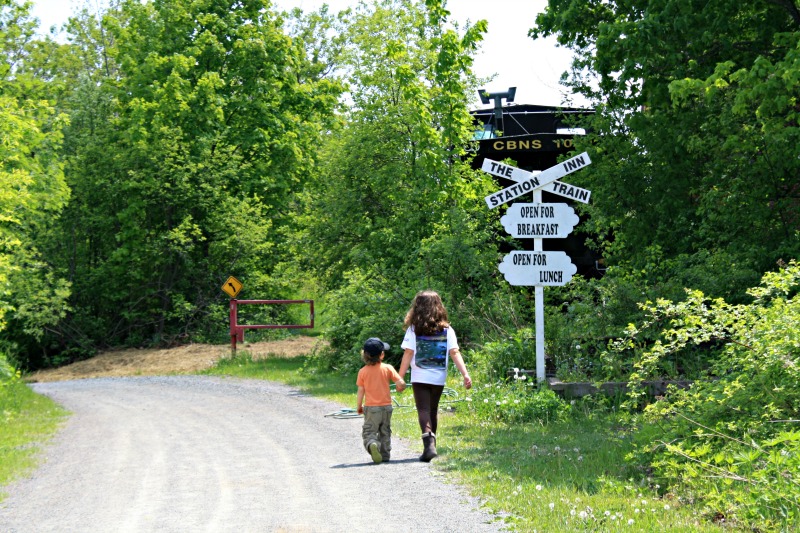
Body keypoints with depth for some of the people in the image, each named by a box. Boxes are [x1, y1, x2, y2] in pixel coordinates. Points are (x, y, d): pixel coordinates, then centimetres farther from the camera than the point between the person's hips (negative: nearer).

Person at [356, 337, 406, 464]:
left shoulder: (363, 371, -4)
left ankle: (372, 444, -31)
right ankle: (385, 454, 18)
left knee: (369, 432, -2)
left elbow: (360, 391, -2)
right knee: (385, 432, 17)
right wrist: (400, 388, 14)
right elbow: (401, 383, -10)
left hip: (370, 407, -1)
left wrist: (359, 406, 11)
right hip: (386, 406, 1)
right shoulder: (387, 368, -5)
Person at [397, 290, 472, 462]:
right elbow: (455, 353, -6)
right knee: (433, 410, 18)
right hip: (439, 378, 3)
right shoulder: (447, 330, 2)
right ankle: (431, 445, 27)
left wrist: (400, 377, -4)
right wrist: (465, 374, -8)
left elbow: (408, 354, -7)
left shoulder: (413, 329, -5)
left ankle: (429, 443, -25)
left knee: (423, 410, -4)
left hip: (420, 377, -3)